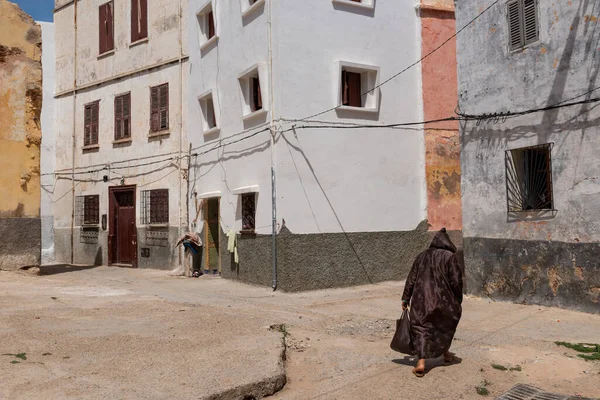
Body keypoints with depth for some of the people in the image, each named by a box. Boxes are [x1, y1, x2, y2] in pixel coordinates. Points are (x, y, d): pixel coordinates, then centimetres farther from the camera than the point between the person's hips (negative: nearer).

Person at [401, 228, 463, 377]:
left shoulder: (422, 256, 6)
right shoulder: (450, 256, -5)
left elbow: (411, 279, 7)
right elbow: (456, 281, -8)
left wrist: (405, 298, 12)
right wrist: (458, 300, 6)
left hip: (421, 300, 2)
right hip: (443, 300, -1)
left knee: (420, 328, 4)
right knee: (446, 326, 24)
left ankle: (421, 363, -10)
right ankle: (445, 353, 40)